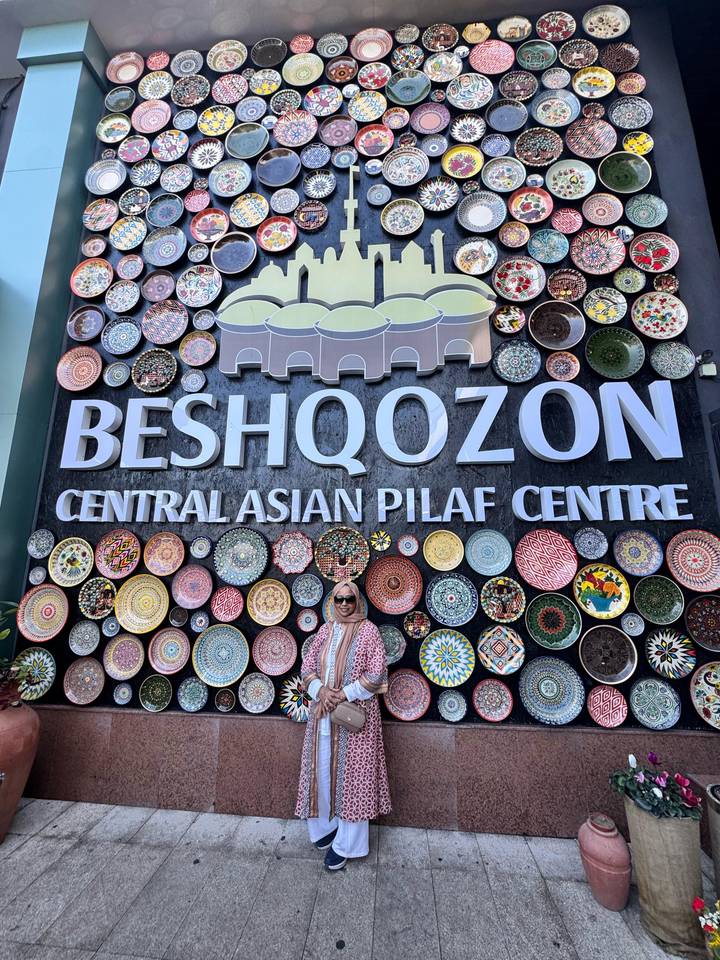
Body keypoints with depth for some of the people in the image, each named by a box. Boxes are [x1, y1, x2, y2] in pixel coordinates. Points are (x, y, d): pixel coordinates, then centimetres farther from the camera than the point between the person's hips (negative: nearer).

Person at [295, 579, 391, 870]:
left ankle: (345, 843, 23)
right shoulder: (326, 629, 4)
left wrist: (345, 694, -16)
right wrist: (320, 690, -12)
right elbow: (307, 665, 5)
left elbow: (376, 673, -13)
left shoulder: (368, 630, -10)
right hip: (323, 709, 5)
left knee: (349, 771, 5)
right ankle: (327, 824, 39)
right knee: (322, 769, 14)